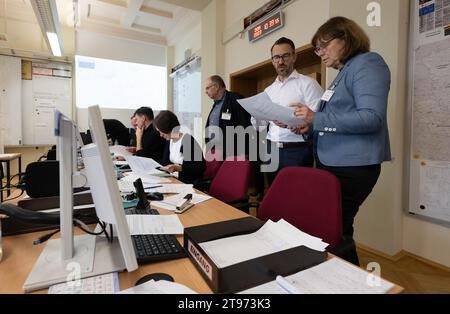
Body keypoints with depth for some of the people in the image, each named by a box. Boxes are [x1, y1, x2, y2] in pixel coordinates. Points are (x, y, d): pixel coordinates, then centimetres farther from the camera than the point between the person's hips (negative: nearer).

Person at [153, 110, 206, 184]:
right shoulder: (170, 140, 9)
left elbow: (200, 168, -20)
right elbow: (165, 162, 14)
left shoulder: (188, 141, -18)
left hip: (190, 183, -8)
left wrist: (179, 168, -28)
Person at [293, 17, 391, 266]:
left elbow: (371, 117, -21)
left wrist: (316, 118, -21)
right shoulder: (343, 73, 20)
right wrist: (310, 126, 4)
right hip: (332, 163, 9)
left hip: (352, 166, -9)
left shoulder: (367, 63, -8)